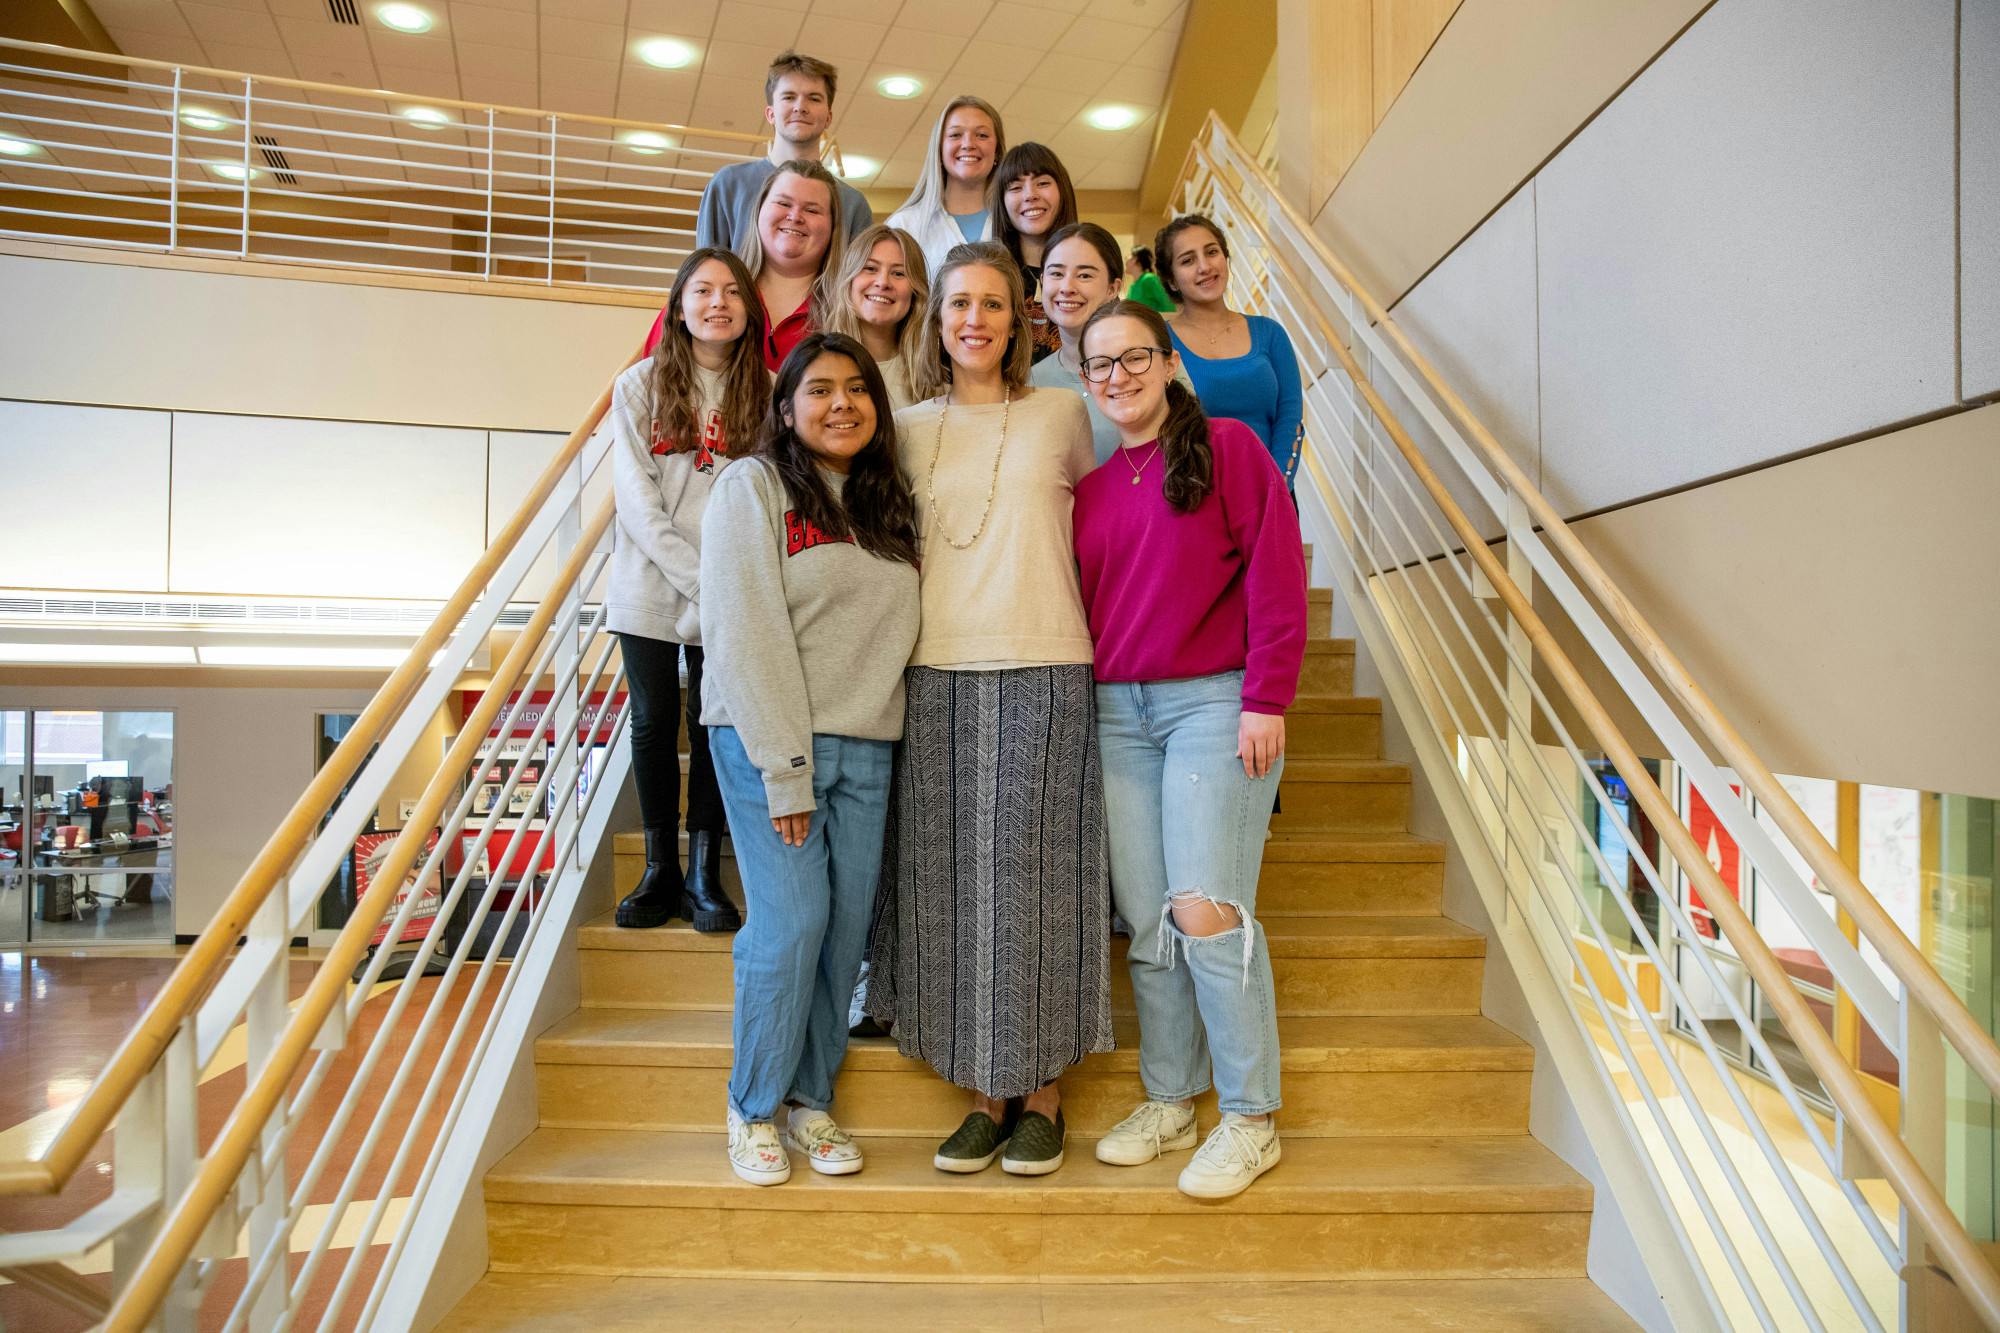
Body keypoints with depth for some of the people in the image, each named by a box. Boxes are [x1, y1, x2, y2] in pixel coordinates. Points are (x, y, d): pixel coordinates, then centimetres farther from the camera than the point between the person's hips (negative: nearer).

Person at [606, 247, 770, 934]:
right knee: (654, 722, 7)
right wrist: (697, 578, -15)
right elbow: (635, 496, -6)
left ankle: (704, 873, 17)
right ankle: (660, 870, 20)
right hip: (650, 586, 0)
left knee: (713, 723, 6)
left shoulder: (765, 393, 2)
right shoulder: (641, 384, 0)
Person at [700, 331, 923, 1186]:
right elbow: (746, 635, -10)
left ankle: (811, 1099, 23)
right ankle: (755, 1108, 14)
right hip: (767, 739, -5)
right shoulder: (753, 486, -2)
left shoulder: (887, 503, 16)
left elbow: (897, 631, 11)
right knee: (791, 922, -7)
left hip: (867, 747, 5)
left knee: (848, 925, 5)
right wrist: (786, 769, -14)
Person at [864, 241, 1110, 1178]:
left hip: (1043, 674, -2)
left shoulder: (1061, 415, 9)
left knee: (1034, 876, -1)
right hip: (937, 676, 2)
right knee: (950, 882, 3)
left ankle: (1042, 1094, 14)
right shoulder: (909, 429, 13)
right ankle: (985, 1096, 16)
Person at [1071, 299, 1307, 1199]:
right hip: (1116, 712, 5)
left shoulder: (1227, 446, 0)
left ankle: (1251, 1119, 5)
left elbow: (1276, 575, -6)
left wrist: (1265, 700, -12)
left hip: (1213, 702, -5)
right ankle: (1168, 1102, 19)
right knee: (1145, 919, 6)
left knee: (1204, 908, -10)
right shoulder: (1092, 488, 15)